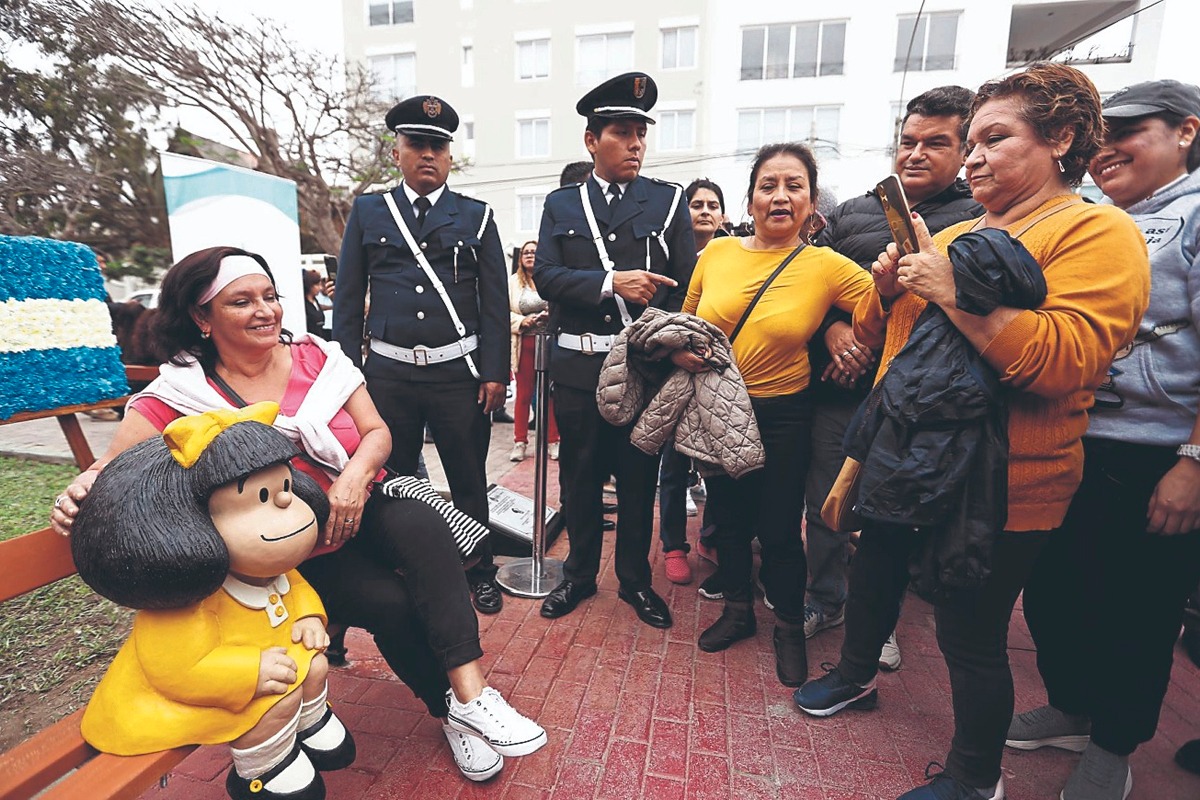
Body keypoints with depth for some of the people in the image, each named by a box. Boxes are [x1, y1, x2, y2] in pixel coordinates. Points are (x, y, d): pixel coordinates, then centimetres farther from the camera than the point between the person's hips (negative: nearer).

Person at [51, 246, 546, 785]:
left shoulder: (317, 357, 0)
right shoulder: (180, 394, -5)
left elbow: (377, 432, -2)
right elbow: (115, 466, -5)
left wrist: (356, 475, -22)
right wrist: (83, 488, -28)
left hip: (363, 512, 2)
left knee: (420, 524, -31)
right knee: (390, 603, -26)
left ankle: (470, 693, -26)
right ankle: (452, 713, 0)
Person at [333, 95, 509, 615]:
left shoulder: (476, 217, 7)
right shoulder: (367, 213, 10)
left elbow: (495, 302, 3)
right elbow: (348, 299, 9)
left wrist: (495, 373, -4)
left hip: (459, 373, -1)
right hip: (388, 373, 2)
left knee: (469, 480, 9)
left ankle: (480, 572, 28)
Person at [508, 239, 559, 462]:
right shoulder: (512, 281, 6)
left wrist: (552, 314, -14)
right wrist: (521, 321, -14)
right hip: (524, 344, 1)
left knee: (550, 393, 5)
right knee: (523, 394, 5)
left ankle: (553, 441, 15)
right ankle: (520, 442, 13)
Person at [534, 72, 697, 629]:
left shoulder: (669, 201, 6)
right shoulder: (561, 204, 9)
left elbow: (685, 286, -1)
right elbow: (545, 276, -4)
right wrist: (611, 282, -18)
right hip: (577, 366, 1)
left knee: (639, 477, 10)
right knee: (580, 475, 12)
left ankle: (635, 579, 30)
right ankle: (580, 574, 33)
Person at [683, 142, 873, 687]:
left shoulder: (829, 266, -9)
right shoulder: (716, 253, -1)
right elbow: (685, 322, 10)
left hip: (781, 416, -3)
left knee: (779, 529, 7)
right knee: (727, 517, 17)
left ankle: (790, 629, 35)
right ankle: (738, 610, 42)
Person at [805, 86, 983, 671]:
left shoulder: (979, 220, 2)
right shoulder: (851, 214, 12)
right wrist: (832, 330, -10)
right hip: (837, 388, 3)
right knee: (825, 501, 10)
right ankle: (824, 601, 33)